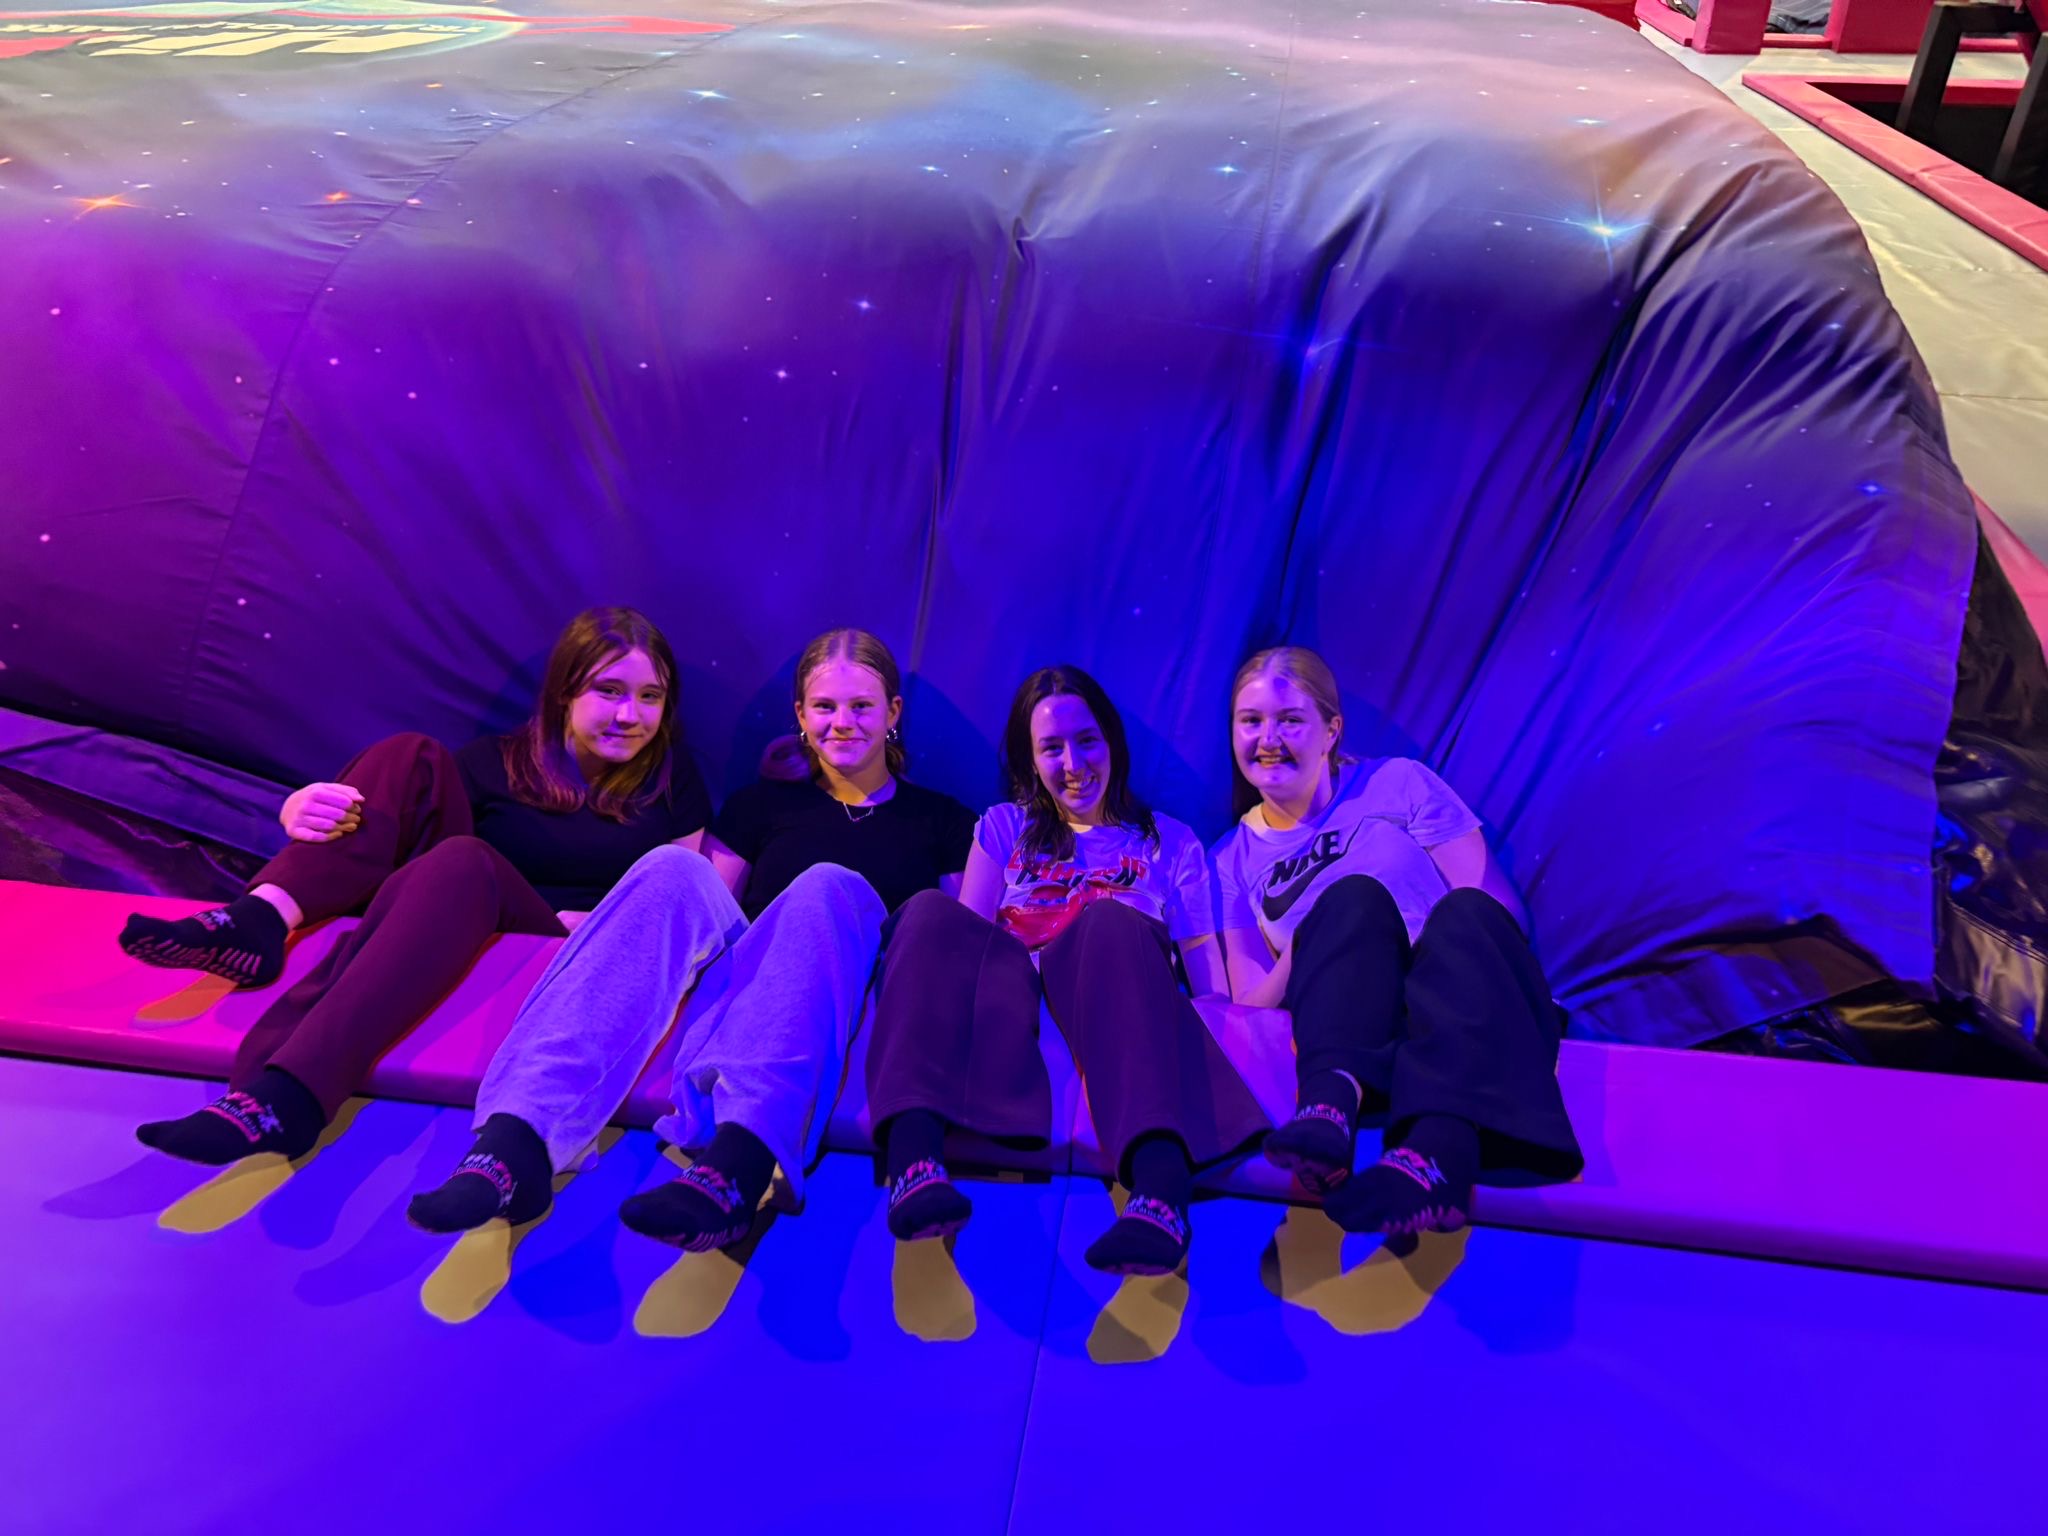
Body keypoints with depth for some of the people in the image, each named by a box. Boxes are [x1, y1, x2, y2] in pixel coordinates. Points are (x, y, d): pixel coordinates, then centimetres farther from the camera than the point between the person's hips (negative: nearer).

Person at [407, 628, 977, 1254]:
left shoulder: (941, 820, 18)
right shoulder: (764, 803, 22)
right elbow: (700, 908, 16)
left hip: (856, 1014, -2)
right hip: (738, 985, 2)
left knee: (830, 887, -33)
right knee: (674, 868, -26)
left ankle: (737, 1162, -57)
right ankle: (516, 1138, -44)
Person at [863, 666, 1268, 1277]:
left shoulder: (1170, 841, 24)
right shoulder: (1005, 827, 27)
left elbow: (1207, 973, 16)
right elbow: (964, 933, 11)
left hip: (1110, 1000, -1)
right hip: (1008, 990, 1)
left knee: (1110, 920, -36)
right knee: (931, 912, -30)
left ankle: (1161, 1189, -59)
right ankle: (913, 1163, -53)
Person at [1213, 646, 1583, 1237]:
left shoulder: (1397, 783, 10)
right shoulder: (1234, 858, 14)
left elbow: (1496, 911, 3)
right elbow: (1251, 1003, 5)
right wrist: (1317, 948, -13)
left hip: (1462, 1009, 0)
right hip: (1353, 1031, 0)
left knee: (1467, 912, -33)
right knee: (1351, 898, -28)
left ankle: (1437, 1146, -58)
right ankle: (1334, 1099, -54)